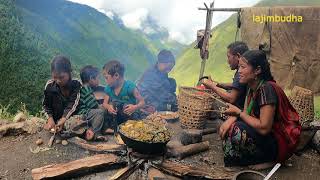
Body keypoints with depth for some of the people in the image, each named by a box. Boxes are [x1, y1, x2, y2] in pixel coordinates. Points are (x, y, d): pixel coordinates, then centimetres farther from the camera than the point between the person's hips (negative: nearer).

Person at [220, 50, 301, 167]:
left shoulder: (267, 89, -26)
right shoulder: (252, 87, 1)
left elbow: (264, 128, -30)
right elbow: (246, 112, 3)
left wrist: (238, 112, -20)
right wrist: (231, 118, -18)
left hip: (282, 141, -9)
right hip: (268, 135, 9)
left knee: (236, 131, -26)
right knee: (227, 127, -3)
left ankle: (267, 161, -2)